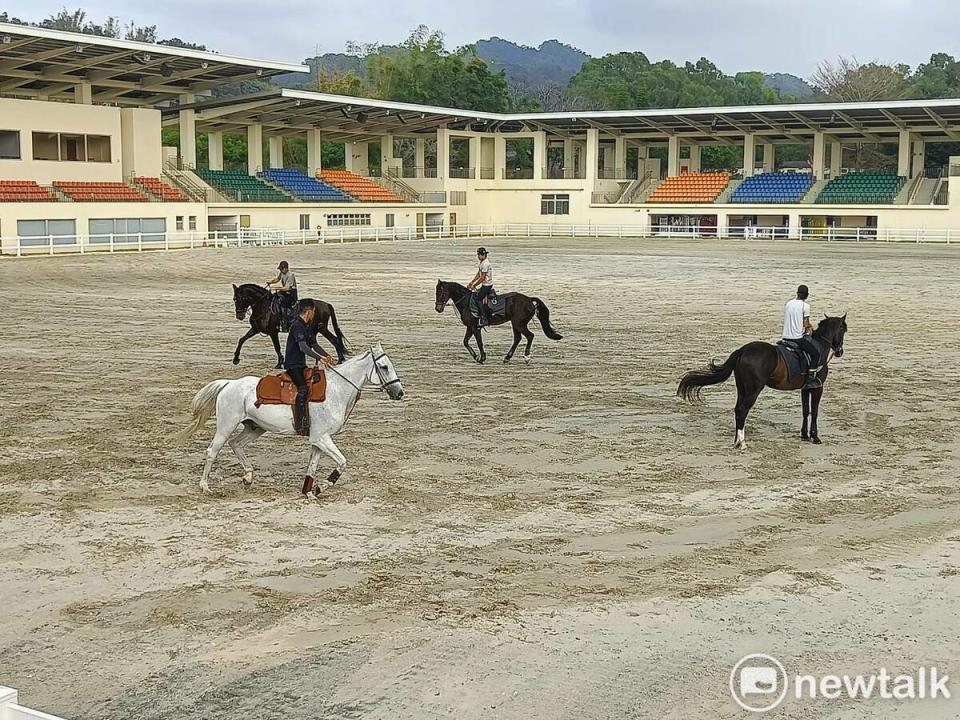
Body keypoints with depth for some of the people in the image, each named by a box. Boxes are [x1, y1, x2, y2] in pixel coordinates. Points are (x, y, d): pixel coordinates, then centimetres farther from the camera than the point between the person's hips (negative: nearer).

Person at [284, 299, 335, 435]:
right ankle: (300, 424, -27)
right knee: (303, 389, -23)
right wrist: (320, 358, -34)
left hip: (301, 365, 10)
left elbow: (314, 345, 20)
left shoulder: (308, 327, 14)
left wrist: (326, 355, 3)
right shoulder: (297, 326, -17)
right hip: (292, 364, -10)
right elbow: (303, 347, -28)